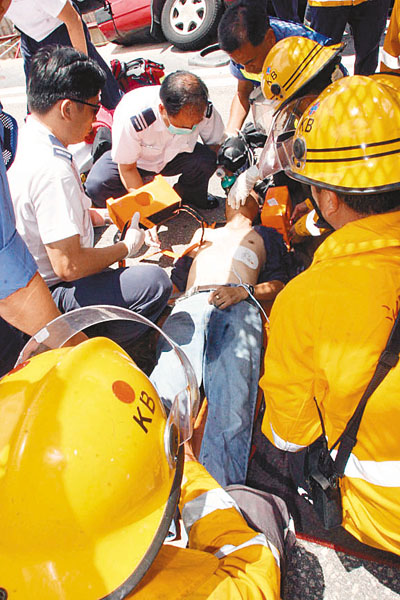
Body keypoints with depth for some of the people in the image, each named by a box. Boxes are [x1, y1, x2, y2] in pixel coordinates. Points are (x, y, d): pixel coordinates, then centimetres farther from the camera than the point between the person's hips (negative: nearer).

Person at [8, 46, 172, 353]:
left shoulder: (25, 139, 3)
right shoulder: (52, 169, -28)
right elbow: (68, 265, -28)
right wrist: (126, 247, -12)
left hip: (27, 279, 10)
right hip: (48, 298, -10)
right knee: (154, 282, -24)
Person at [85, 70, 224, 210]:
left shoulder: (204, 109, -28)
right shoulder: (133, 119, -38)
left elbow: (216, 142, -8)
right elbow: (127, 168, -25)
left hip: (174, 156, 2)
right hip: (136, 159, -2)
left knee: (206, 159, -30)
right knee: (97, 187, -28)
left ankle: (189, 195, 4)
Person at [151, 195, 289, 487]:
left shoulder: (266, 236, 36)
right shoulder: (203, 232, 44)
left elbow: (279, 284, 17)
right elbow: (178, 279, 34)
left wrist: (244, 290, -2)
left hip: (238, 308, -2)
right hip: (189, 306, 3)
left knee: (232, 401, -30)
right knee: (166, 391, -27)